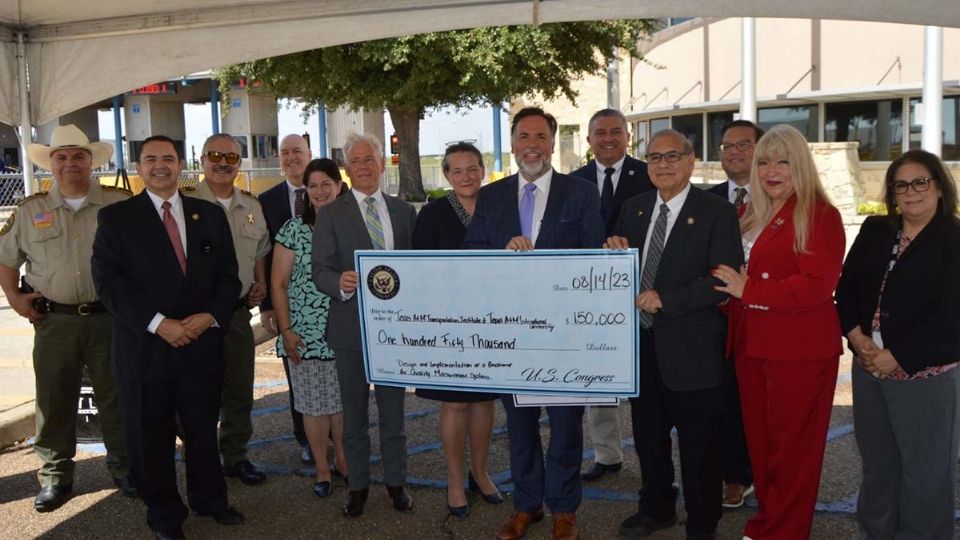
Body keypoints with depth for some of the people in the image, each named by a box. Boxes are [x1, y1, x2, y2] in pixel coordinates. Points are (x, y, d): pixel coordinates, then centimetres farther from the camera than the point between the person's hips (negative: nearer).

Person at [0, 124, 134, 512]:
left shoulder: (120, 205, -1)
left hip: (109, 317, -1)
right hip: (54, 320, 2)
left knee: (116, 397, 9)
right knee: (54, 400, 9)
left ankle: (124, 468, 24)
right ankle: (54, 477, 23)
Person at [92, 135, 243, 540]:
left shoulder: (210, 215, 9)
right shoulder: (116, 217, 0)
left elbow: (228, 274, 7)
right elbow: (108, 280, -9)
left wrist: (210, 316, -11)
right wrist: (158, 323, -18)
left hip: (203, 345, 2)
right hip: (145, 348, -2)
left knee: (203, 429, 15)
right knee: (152, 437, 9)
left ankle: (209, 499, 35)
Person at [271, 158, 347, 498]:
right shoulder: (293, 230, -2)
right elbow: (278, 284, 0)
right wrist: (286, 330, -5)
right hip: (307, 333, -1)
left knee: (345, 400, 9)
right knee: (314, 403, 6)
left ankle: (343, 460, 28)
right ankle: (322, 469, 21)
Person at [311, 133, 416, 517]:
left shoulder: (404, 211, 8)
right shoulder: (331, 214, -1)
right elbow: (320, 271, -8)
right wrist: (340, 283, -29)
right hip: (351, 326, -2)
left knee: (394, 410, 13)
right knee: (354, 414, 11)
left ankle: (396, 481, 29)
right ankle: (358, 485, 26)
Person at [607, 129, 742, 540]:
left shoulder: (716, 213, -9)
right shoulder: (634, 208, 9)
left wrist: (665, 301, -23)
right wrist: (614, 252, -7)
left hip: (689, 348, -5)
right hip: (640, 341, 6)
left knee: (698, 444, 8)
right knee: (648, 434, 20)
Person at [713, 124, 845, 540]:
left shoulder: (820, 216, -9)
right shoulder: (750, 215, 15)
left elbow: (816, 286, -18)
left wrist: (748, 290, -17)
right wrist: (731, 288, 3)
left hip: (800, 349, -7)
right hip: (751, 345, 7)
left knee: (791, 444, 4)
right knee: (759, 439, 14)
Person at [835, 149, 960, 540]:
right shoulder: (874, 231, 8)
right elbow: (847, 286, 7)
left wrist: (896, 358, -16)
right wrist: (856, 335, -8)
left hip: (925, 374, -5)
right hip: (868, 367, 5)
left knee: (925, 469, 7)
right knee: (877, 463, 18)